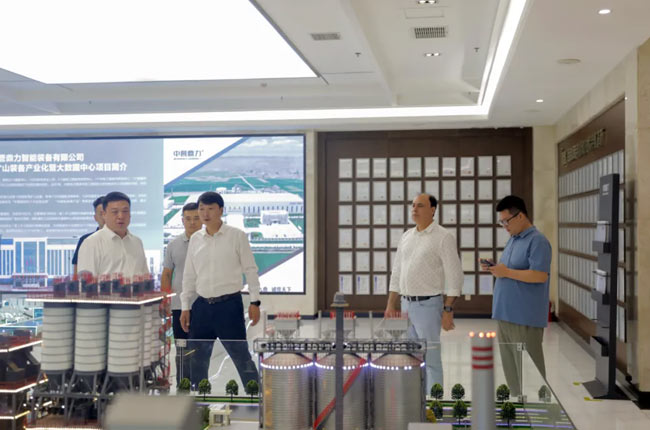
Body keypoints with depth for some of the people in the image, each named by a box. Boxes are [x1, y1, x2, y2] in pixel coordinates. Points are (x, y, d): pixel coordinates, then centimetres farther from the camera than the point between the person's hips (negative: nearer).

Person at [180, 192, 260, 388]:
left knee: (241, 356, -2)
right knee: (197, 360, 10)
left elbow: (250, 270, -2)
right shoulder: (195, 239, 9)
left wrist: (255, 301, -7)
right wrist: (185, 306, 11)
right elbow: (189, 276, 14)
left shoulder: (236, 236, -4)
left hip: (229, 303, -5)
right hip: (202, 305, 5)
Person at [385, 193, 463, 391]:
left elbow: (454, 276, -11)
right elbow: (396, 273, 16)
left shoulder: (443, 237, -8)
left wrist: (448, 310, -15)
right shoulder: (406, 236, 12)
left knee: (430, 357, -4)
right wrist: (391, 305, 13)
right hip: (406, 304, 7)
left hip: (428, 304, -7)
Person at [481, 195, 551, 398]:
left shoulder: (537, 241, -11)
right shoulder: (512, 239, 17)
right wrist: (495, 269, 6)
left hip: (525, 318, -9)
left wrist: (506, 272, -18)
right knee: (510, 367, 13)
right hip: (505, 316, 9)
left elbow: (540, 275, -20)